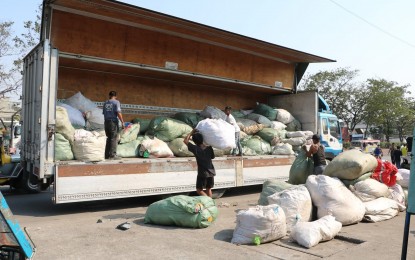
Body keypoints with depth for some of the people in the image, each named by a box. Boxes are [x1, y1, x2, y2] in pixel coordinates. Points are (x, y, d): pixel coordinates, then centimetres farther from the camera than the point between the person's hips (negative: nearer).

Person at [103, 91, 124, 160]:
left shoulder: (105, 103, 14)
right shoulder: (116, 102, -4)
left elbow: (104, 113, 16)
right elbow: (118, 113, -14)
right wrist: (122, 122, -10)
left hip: (106, 122, 6)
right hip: (113, 122, -6)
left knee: (109, 138, 13)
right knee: (113, 138, -3)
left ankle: (107, 155, 15)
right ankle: (113, 155, -4)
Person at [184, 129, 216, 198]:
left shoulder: (195, 149, -13)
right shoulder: (209, 148, -3)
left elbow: (185, 140, -5)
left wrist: (192, 132, 1)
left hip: (202, 173, -5)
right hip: (211, 172, 5)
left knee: (199, 190, 5)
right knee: (208, 189, 17)